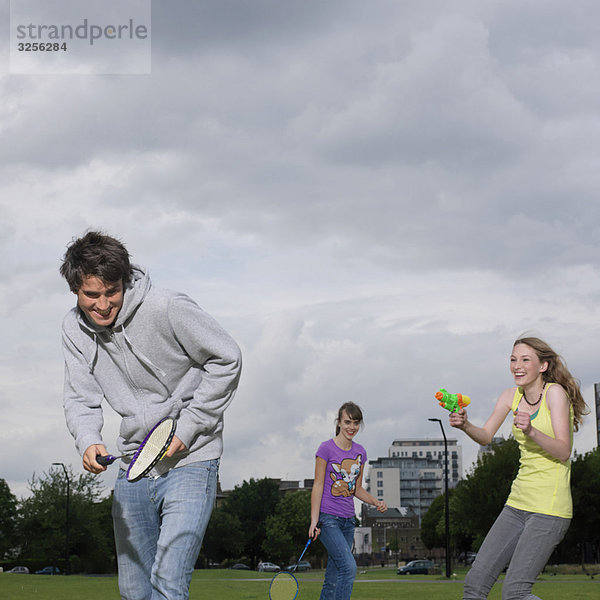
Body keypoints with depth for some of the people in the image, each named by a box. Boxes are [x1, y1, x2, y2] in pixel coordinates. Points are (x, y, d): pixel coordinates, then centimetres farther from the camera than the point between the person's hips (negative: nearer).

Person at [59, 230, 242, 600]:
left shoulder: (167, 309, -17)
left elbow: (227, 360, -9)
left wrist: (187, 429, -12)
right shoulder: (75, 328, 1)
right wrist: (88, 442, -21)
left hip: (190, 460, -6)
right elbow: (80, 399, 2)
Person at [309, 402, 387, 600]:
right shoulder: (327, 448, -6)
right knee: (349, 567, -21)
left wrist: (376, 502, 1)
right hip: (327, 518, -6)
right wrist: (314, 520, -14)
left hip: (348, 520, 6)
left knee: (333, 579, 5)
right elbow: (318, 486, -7)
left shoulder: (360, 452, 11)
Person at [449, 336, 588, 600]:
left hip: (550, 507, -7)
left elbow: (564, 451, -17)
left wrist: (532, 431, -33)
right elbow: (486, 437, 3)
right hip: (518, 504, 7)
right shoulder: (512, 396, 9)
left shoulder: (555, 392, -10)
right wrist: (465, 425, -17)